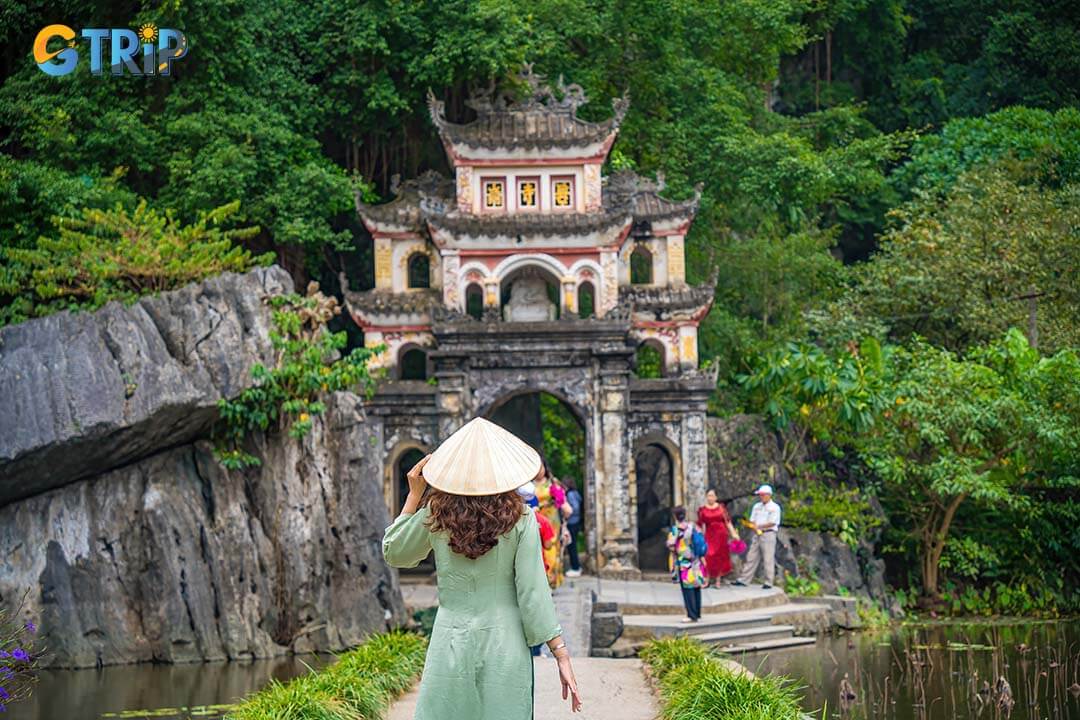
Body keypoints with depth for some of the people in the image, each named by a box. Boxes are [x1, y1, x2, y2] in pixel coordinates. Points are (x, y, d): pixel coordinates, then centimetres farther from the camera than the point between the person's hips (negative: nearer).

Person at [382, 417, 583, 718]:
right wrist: (562, 655, -3)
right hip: (506, 647, -1)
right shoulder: (520, 518, -7)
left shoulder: (435, 514, -2)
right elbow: (533, 593, -8)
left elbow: (393, 553, 15)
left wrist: (414, 495, 14)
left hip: (451, 645, 1)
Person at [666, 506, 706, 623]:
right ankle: (697, 613, 18)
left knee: (687, 588, -3)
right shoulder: (692, 526, 0)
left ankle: (692, 615, -4)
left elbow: (671, 546, -15)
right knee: (696, 587, 12)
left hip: (682, 561, -5)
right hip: (694, 560, 5)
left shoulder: (674, 529, -12)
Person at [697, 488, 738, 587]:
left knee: (720, 557, 3)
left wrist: (733, 533, 0)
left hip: (721, 534, 1)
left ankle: (718, 580, 12)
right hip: (709, 535, -1)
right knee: (709, 556, -11)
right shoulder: (702, 510, 3)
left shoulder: (721, 507, 5)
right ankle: (707, 580, -6)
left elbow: (728, 521, 5)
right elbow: (699, 525, 5)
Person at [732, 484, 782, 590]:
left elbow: (772, 523, -13)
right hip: (757, 534, 6)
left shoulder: (774, 508, -5)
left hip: (768, 534, -6)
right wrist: (756, 529, -9)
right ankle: (744, 580, 7)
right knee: (751, 557, 6)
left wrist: (758, 526, -11)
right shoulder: (757, 506, 16)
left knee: (768, 559, -6)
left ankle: (768, 583, -2)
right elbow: (752, 521, 12)